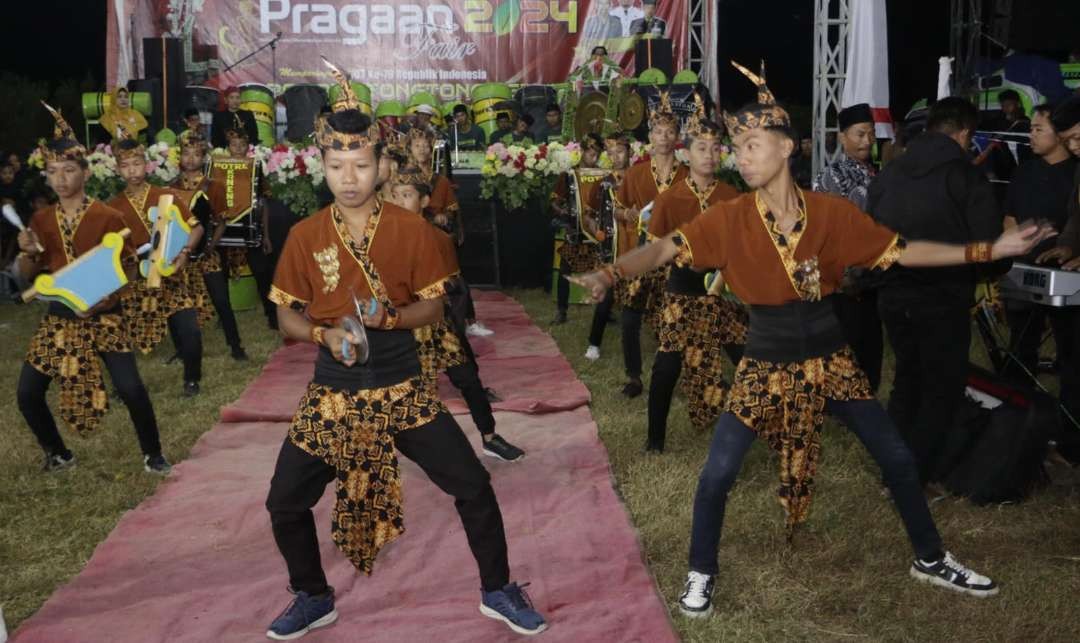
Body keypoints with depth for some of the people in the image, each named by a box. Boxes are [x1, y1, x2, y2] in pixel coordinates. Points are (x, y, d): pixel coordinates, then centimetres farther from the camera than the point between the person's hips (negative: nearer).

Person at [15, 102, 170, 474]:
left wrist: (107, 294, -24)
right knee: (27, 393, 1)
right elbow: (27, 274, 10)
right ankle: (58, 454, 25)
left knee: (131, 389, -14)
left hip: (103, 317, -4)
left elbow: (128, 268, -7)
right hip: (58, 317, 5)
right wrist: (28, 252, -11)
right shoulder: (40, 220, 5)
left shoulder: (108, 217, -8)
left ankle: (152, 454, 9)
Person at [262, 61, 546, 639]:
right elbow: (287, 317, 2)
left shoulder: (412, 230, -6)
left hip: (403, 386, -1)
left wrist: (388, 317, -21)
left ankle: (498, 591, 21)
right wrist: (325, 333, -19)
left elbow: (434, 307, -2)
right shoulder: (304, 236, -4)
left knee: (472, 486, -2)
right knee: (284, 503, 4)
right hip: (333, 392, 1)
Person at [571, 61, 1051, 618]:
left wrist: (989, 249, -7)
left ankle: (931, 560, 33)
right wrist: (609, 275, -40)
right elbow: (665, 249, -21)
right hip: (765, 364, -2)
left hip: (830, 357, 2)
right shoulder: (730, 218, -13)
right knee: (717, 473, -6)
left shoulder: (832, 212, -8)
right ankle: (701, 574, 18)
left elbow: (903, 251, -2)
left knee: (896, 458, 9)